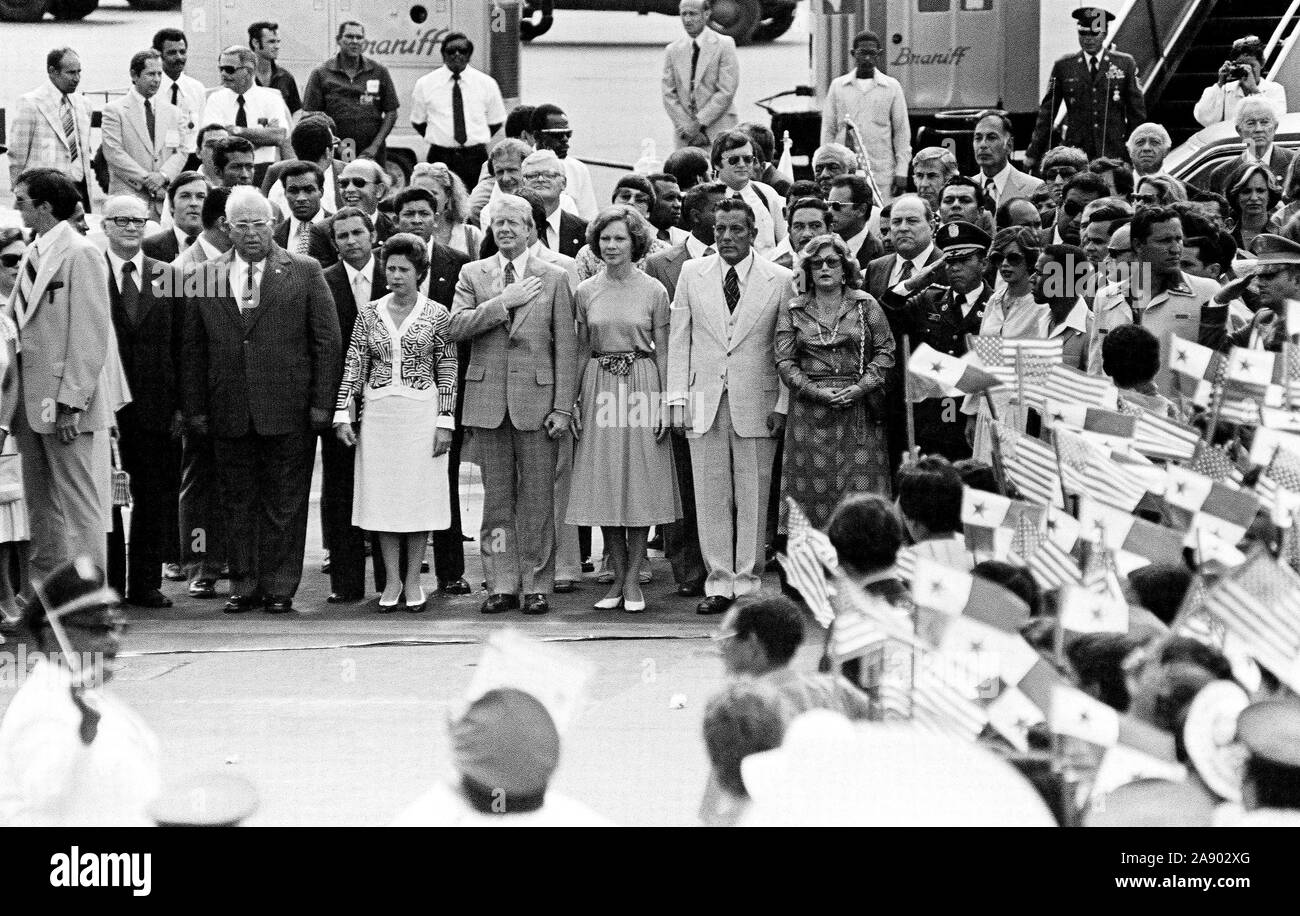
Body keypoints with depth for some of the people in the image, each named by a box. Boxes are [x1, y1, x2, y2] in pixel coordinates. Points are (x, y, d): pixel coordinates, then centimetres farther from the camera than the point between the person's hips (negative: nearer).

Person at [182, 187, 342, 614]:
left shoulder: (304, 272, 2)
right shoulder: (205, 276, 8)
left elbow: (327, 340, 1)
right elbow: (194, 348, 8)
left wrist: (321, 402, -5)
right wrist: (196, 409, 3)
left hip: (288, 409, -2)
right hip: (228, 411, 2)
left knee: (284, 503, 2)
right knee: (237, 501, 8)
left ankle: (280, 587, 10)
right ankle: (243, 584, 16)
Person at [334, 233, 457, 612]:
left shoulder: (437, 315, 0)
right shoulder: (369, 313, 6)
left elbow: (448, 372, 0)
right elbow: (354, 365, 5)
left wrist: (445, 420, -5)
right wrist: (343, 413, -2)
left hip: (422, 411, -2)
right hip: (378, 411, 2)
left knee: (420, 493, 1)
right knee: (382, 495, 3)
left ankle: (413, 580, 11)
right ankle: (392, 580, 12)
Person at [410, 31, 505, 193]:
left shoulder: (487, 84, 5)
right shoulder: (425, 84, 4)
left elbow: (496, 122, 14)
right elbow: (418, 122, 13)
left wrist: (478, 141, 6)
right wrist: (439, 139, 6)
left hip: (476, 158, 0)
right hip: (440, 158, 0)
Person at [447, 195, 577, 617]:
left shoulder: (553, 278, 5)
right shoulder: (472, 274, 9)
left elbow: (566, 346, 1)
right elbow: (455, 327, -5)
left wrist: (562, 407, -5)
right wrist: (504, 302, -12)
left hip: (536, 399, -1)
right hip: (487, 400, 2)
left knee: (537, 499, 1)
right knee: (497, 498, 5)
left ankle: (537, 586, 7)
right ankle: (502, 585, 11)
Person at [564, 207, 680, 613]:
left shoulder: (654, 291, 0)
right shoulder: (585, 292, 6)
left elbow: (662, 352, 2)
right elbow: (582, 350, 10)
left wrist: (664, 403, -4)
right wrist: (574, 400, 3)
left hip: (642, 387, -2)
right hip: (598, 388, 2)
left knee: (640, 482, 0)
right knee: (604, 486, 3)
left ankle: (632, 579, 8)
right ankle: (618, 576, 13)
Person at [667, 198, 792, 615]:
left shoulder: (780, 279, 1)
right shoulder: (692, 273, 8)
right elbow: (678, 339, 8)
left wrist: (783, 405, -4)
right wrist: (677, 398, 2)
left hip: (757, 402, -2)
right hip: (705, 401, 2)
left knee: (753, 497, 1)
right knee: (710, 495, 3)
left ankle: (747, 581, 9)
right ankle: (719, 583, 9)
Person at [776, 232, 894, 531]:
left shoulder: (866, 305, 8)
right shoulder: (792, 310, 9)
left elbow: (885, 352, 3)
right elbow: (784, 361, 2)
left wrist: (859, 388, -11)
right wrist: (816, 392, -12)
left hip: (859, 409, 0)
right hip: (809, 411, 0)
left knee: (861, 492, -4)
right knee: (812, 493, -2)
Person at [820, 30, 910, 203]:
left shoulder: (892, 87, 6)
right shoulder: (838, 86, 9)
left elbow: (902, 131, 6)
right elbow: (828, 129, 10)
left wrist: (901, 172, -1)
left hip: (882, 175, -1)